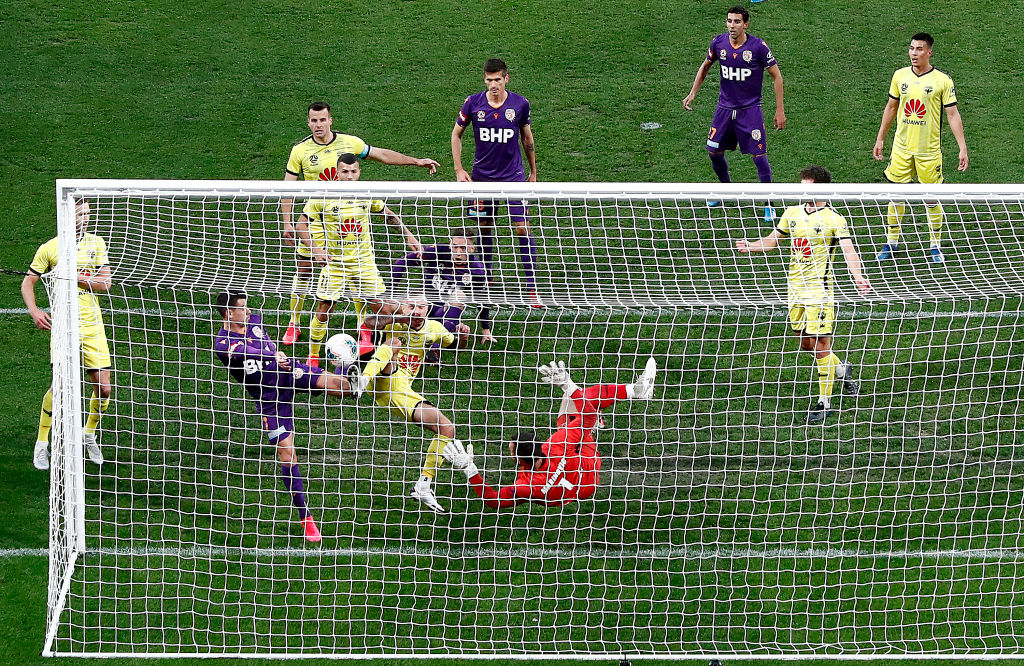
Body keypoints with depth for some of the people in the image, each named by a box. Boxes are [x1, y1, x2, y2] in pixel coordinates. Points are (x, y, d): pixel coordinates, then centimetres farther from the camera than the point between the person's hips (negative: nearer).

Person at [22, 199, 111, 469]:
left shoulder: (96, 243, 6)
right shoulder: (49, 248, -1)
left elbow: (105, 284, 0)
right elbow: (28, 283, 6)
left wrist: (75, 277, -14)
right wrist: (34, 311, -10)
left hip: (92, 323, 3)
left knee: (103, 388, 0)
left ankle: (90, 434, 27)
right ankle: (41, 444, 2)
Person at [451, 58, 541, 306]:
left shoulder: (520, 104, -6)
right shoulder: (473, 103, -7)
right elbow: (456, 134, 6)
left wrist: (533, 172, 15)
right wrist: (459, 169, 0)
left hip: (514, 175, -1)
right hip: (483, 176, 1)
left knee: (522, 228, -7)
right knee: (485, 228, 8)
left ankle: (532, 288, -3)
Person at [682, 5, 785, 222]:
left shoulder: (758, 47, -15)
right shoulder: (719, 43, -4)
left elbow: (776, 76, -6)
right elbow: (705, 66, 16)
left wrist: (780, 110, -7)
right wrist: (693, 93, 9)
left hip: (750, 110, -4)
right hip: (725, 108, 4)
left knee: (759, 156, -9)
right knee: (714, 153, 7)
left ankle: (769, 205, 3)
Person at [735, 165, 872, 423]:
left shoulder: (834, 219, -8)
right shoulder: (792, 213, 10)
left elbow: (848, 250, -18)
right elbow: (773, 240, 19)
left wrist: (858, 276, -35)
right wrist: (750, 246, 0)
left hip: (820, 286, -6)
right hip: (795, 285, 6)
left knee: (819, 343, -7)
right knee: (805, 343, 13)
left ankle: (824, 401, 1)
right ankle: (841, 370, 38)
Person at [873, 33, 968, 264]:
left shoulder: (942, 81, -7)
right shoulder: (900, 76, 4)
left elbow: (953, 115, -6)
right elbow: (891, 108, 16)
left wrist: (963, 148, -11)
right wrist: (880, 139, 17)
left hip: (929, 151, -3)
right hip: (902, 148, 3)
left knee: (932, 199, 2)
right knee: (896, 197, 7)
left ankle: (936, 246, 15)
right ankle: (891, 243, 20)